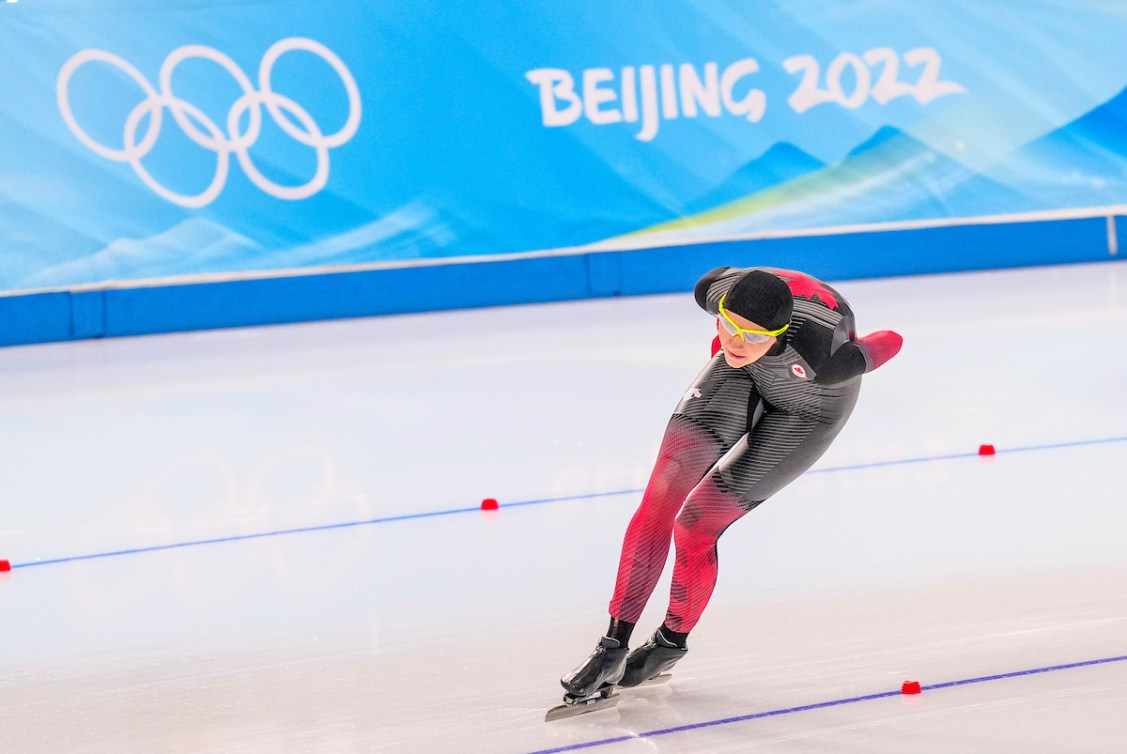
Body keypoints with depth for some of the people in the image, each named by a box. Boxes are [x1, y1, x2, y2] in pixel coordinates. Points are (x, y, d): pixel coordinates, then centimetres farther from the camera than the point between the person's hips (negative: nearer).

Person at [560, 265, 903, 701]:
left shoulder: (819, 357, -44)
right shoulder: (715, 291, -32)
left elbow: (890, 343, -25)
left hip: (809, 407, -4)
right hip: (745, 376, 4)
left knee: (694, 526, -7)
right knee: (660, 500, -10)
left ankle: (672, 643, 20)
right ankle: (613, 649, -3)